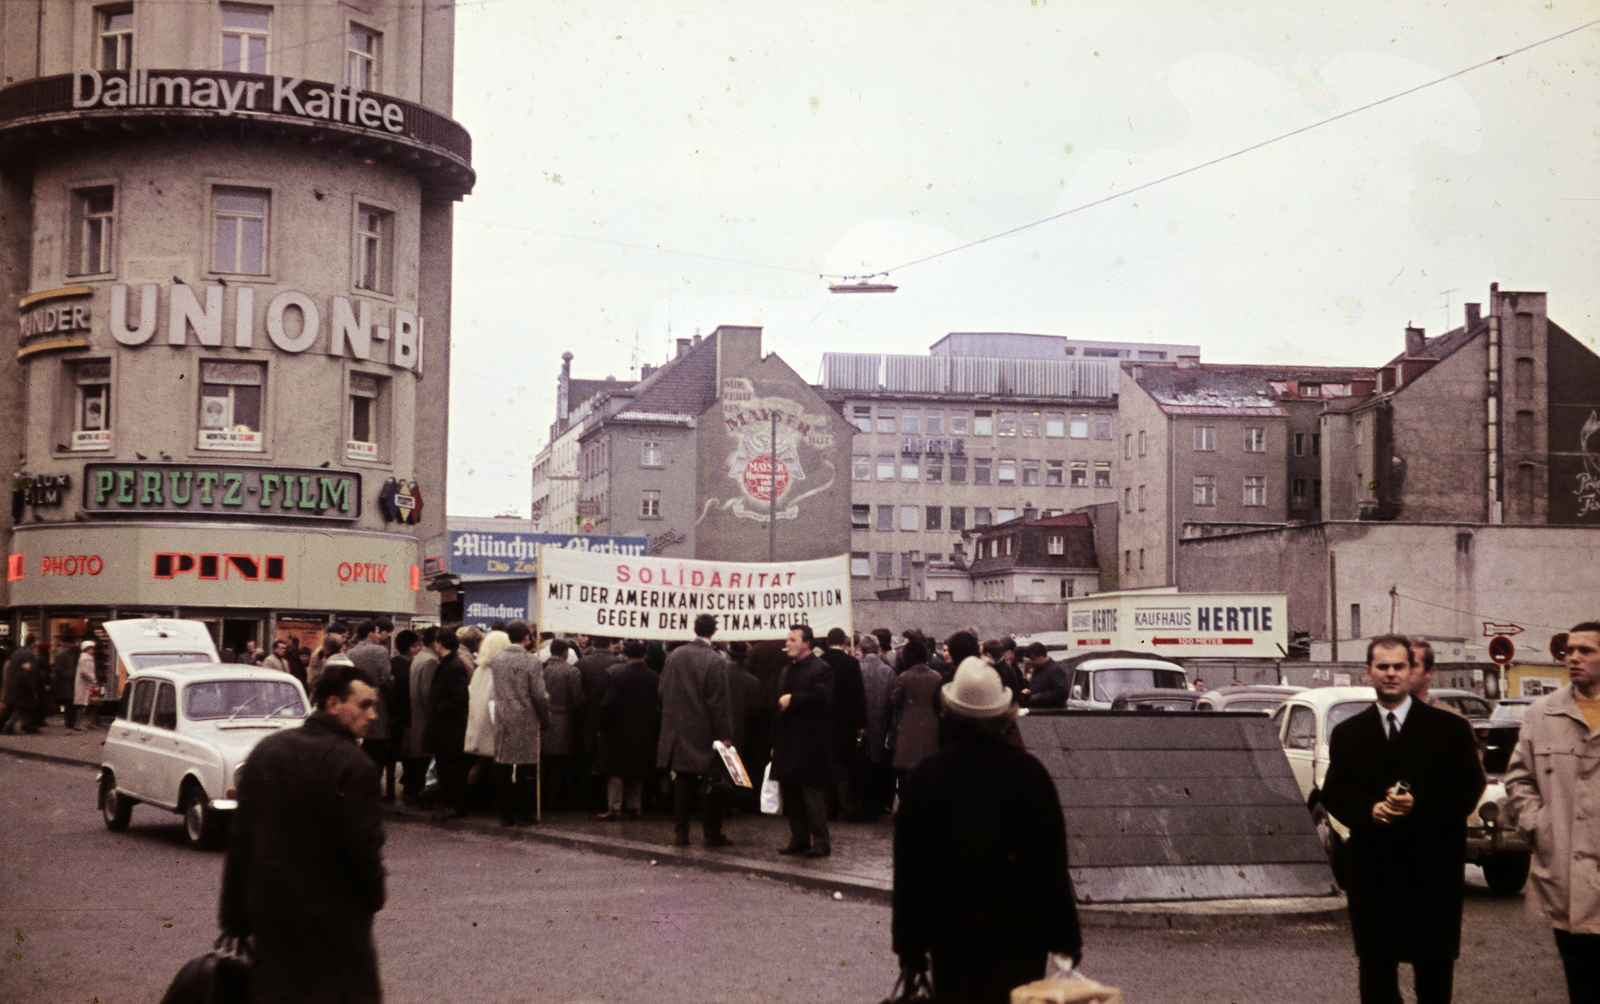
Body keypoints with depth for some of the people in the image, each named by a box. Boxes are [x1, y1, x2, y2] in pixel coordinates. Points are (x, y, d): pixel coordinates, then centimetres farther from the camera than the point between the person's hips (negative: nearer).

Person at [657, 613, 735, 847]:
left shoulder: (674, 655, 2)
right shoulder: (716, 661, -14)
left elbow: (663, 692, 9)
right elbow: (718, 702, -14)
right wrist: (725, 735, -9)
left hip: (678, 731, 5)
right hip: (705, 732, -5)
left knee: (682, 784, 10)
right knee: (709, 787, 5)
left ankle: (680, 833, 12)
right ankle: (712, 834, 10)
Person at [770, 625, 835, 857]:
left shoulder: (821, 669, -8)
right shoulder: (787, 671, 19)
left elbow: (821, 698, -25)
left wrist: (792, 699, -17)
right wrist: (775, 741, 17)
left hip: (810, 744, -9)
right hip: (788, 743, 9)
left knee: (811, 794, -6)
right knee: (789, 793, 11)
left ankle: (821, 842, 1)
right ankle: (798, 839, 19)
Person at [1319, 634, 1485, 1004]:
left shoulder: (1450, 729, 4)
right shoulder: (1347, 734, 11)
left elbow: (1468, 789, -3)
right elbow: (1334, 794, 5)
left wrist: (1419, 804, -19)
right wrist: (1369, 810, -15)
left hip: (1432, 872, -1)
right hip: (1371, 872, 2)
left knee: (1435, 967, 6)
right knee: (1375, 964, 2)